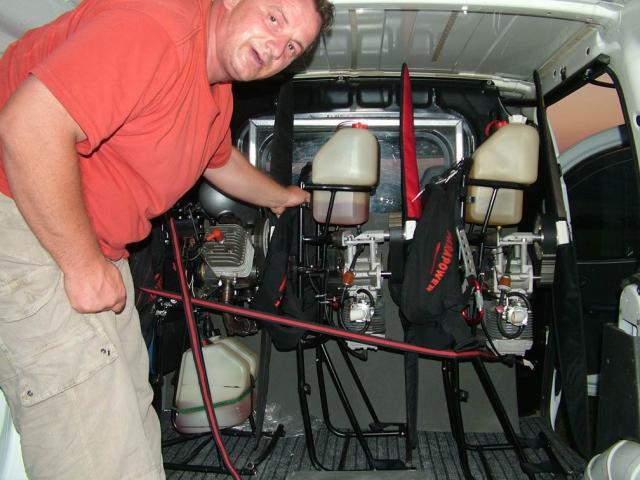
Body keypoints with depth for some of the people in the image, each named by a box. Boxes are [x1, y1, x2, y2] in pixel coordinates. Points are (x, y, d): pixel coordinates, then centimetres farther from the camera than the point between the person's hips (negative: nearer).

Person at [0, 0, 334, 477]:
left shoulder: (217, 89, 11)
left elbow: (221, 160, 32)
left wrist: (282, 197, 46)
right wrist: (84, 265, -23)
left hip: (91, 246, 10)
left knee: (131, 421, 16)